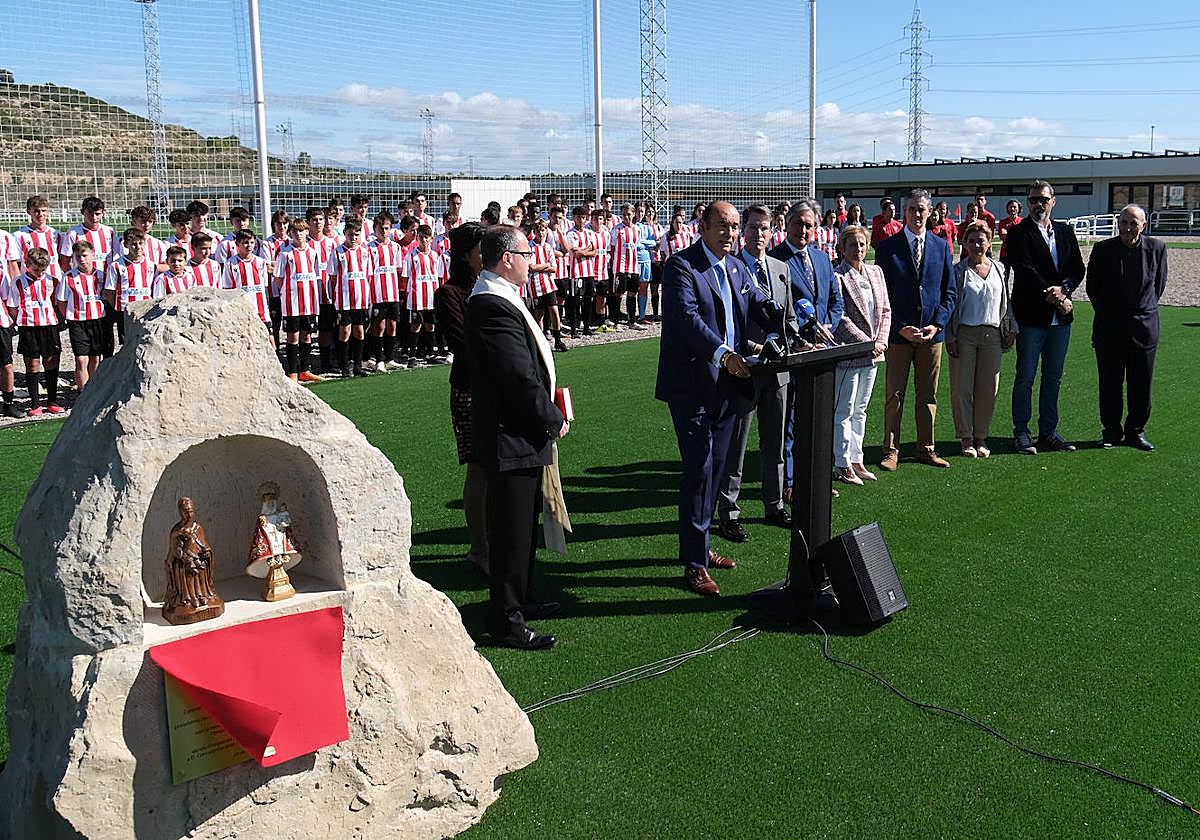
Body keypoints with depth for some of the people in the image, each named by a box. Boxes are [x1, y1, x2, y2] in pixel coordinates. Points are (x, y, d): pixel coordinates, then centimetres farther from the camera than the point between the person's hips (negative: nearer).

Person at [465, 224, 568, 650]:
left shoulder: (499, 298, 12)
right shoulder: (492, 306, -22)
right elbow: (521, 377, -24)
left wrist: (549, 413, 9)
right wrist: (554, 420, -12)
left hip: (521, 434, 11)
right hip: (511, 439, -11)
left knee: (522, 525, 22)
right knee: (511, 531, 0)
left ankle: (516, 600, 36)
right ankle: (506, 620, 11)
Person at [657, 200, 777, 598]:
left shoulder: (738, 268, 14)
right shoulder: (681, 266, -11)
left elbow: (762, 307, 9)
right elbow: (688, 316, -24)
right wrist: (723, 354, -36)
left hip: (727, 385, 8)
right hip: (692, 384, -8)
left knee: (714, 469, 15)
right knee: (699, 470, -7)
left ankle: (699, 546, 29)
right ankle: (694, 563, 0)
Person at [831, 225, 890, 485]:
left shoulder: (876, 272, 12)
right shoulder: (836, 276, -11)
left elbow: (885, 310, 13)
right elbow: (840, 318, -15)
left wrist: (880, 341, -1)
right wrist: (867, 343, -16)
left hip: (872, 353, 7)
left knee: (860, 410, 14)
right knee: (844, 411, -1)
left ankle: (856, 460, 22)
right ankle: (842, 465, 5)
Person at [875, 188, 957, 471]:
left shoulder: (941, 246, 8)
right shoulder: (887, 247, -1)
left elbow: (949, 291, 8)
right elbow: (882, 293, -3)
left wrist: (937, 324, -6)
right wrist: (901, 328, -11)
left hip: (932, 333, 3)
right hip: (898, 332, -3)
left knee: (928, 395, 10)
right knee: (894, 395, 1)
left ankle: (926, 448, 19)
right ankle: (891, 450, 9)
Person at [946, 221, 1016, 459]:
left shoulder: (999, 269, 11)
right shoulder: (957, 270, 0)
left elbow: (1006, 301, 16)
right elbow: (949, 303, -1)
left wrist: (1010, 328, 9)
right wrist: (950, 337, -7)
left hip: (992, 334, 3)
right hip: (964, 334, -3)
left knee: (988, 388, 4)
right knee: (962, 387, -1)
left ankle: (981, 437, 15)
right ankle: (965, 438, 8)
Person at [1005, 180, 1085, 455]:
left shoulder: (1066, 231, 13)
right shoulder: (1018, 233, -4)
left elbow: (1078, 267, 7)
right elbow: (1025, 270, -14)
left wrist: (1063, 289, -12)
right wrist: (1052, 297, -18)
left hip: (1060, 318, 5)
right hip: (1031, 316, -5)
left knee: (1053, 377, 10)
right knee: (1025, 377, 1)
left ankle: (1048, 432, 18)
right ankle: (1021, 433, 10)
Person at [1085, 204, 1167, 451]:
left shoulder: (1156, 248, -1)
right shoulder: (1103, 249, -4)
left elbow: (1159, 284, 11)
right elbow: (1092, 287, 6)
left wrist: (1145, 309, 10)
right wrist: (1107, 313, 9)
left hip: (1143, 326, 1)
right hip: (1109, 328, -1)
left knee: (1141, 384, 7)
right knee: (1109, 384, 5)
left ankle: (1135, 431, 22)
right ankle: (1111, 432, 18)